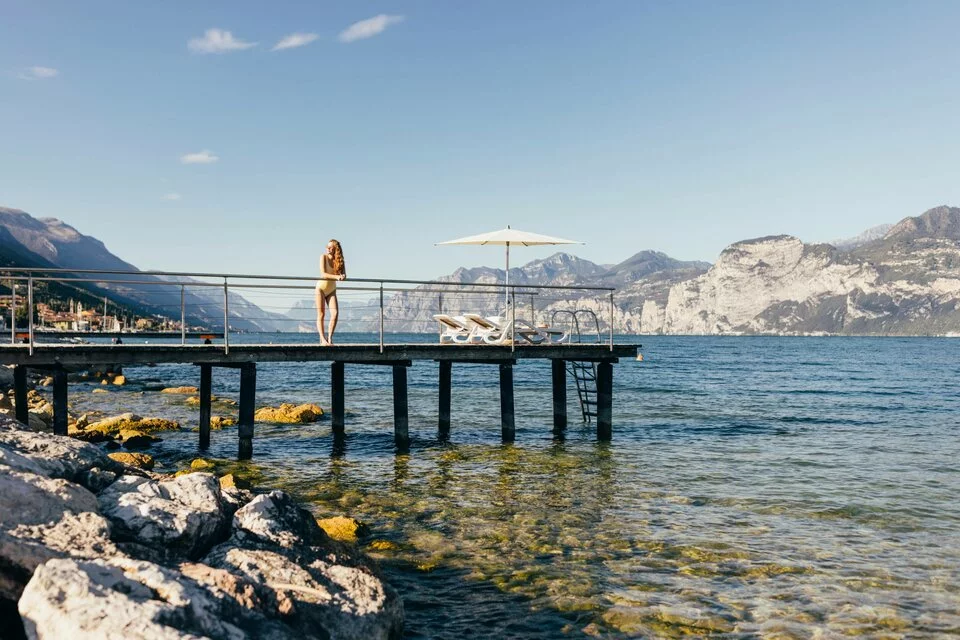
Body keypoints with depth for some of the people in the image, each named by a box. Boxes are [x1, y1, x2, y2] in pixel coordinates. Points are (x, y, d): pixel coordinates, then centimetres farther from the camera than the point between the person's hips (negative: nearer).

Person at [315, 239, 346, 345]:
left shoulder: (340, 260, -3)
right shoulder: (323, 257, -13)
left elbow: (344, 275, -10)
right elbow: (323, 274, -23)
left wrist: (342, 276, -34)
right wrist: (336, 277, -37)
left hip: (331, 290, 3)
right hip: (321, 288, -3)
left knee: (335, 313, -11)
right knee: (321, 314, -6)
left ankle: (329, 337, -6)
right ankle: (322, 339, -7)